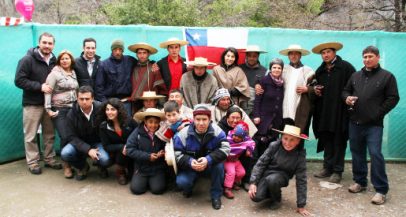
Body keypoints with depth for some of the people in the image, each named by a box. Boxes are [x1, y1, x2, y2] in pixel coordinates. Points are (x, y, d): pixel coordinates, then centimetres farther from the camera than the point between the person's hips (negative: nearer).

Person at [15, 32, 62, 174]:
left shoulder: (54, 61, 7)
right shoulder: (27, 59, -8)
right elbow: (19, 80, -14)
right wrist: (40, 86, -20)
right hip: (32, 104, -4)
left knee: (49, 134, 12)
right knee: (31, 135, 3)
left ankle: (49, 159, 24)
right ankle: (32, 162, 14)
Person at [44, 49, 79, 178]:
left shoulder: (74, 73, 12)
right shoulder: (54, 73, -5)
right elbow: (48, 92, -8)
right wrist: (48, 109, -14)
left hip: (73, 108, 5)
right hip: (59, 110, -4)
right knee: (65, 137, -8)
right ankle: (66, 166, 5)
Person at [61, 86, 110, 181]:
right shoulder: (71, 114, -11)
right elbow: (72, 137, -11)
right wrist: (88, 150, -25)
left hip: (98, 142, -2)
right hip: (81, 144, 2)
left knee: (105, 160, -31)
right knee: (65, 154, -26)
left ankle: (101, 166, 11)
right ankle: (82, 167, 8)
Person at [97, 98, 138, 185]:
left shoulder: (129, 121, -11)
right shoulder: (103, 126, -9)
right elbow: (106, 146, -9)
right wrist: (122, 147, -26)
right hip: (116, 152, -1)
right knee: (122, 152, -31)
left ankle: (131, 169, 3)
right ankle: (120, 172, 0)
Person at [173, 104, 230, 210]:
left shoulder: (216, 131, -18)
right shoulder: (183, 134, -17)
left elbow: (225, 148, -23)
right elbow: (176, 154, -15)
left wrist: (209, 159, -36)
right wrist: (189, 162, -34)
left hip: (210, 165, 1)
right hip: (190, 167, 0)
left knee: (219, 164, -32)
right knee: (181, 182, -27)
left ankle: (216, 195, -7)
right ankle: (188, 189, 15)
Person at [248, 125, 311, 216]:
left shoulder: (300, 154, -16)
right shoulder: (274, 145, -14)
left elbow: (301, 179, -12)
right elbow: (261, 163, -8)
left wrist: (301, 205, -11)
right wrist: (253, 183, -16)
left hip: (281, 176, -1)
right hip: (267, 173, 1)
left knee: (272, 179, -36)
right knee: (256, 197, -20)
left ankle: (277, 199, -3)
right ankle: (271, 192, 15)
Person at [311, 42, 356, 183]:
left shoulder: (346, 67, -5)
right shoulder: (320, 71, 15)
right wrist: (316, 91, 4)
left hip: (340, 112, -5)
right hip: (324, 112, 6)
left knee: (339, 142, 2)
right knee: (326, 141, 11)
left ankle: (337, 171, 11)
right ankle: (327, 168, 21)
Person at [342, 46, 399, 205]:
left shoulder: (387, 76, 0)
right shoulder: (356, 76, 13)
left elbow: (393, 98, -3)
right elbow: (346, 91, 20)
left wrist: (379, 113, -9)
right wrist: (347, 98, -2)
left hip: (374, 124, -5)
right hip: (355, 122, 5)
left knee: (375, 154, -8)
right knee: (357, 153, 12)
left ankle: (381, 190, 1)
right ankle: (360, 182, 27)